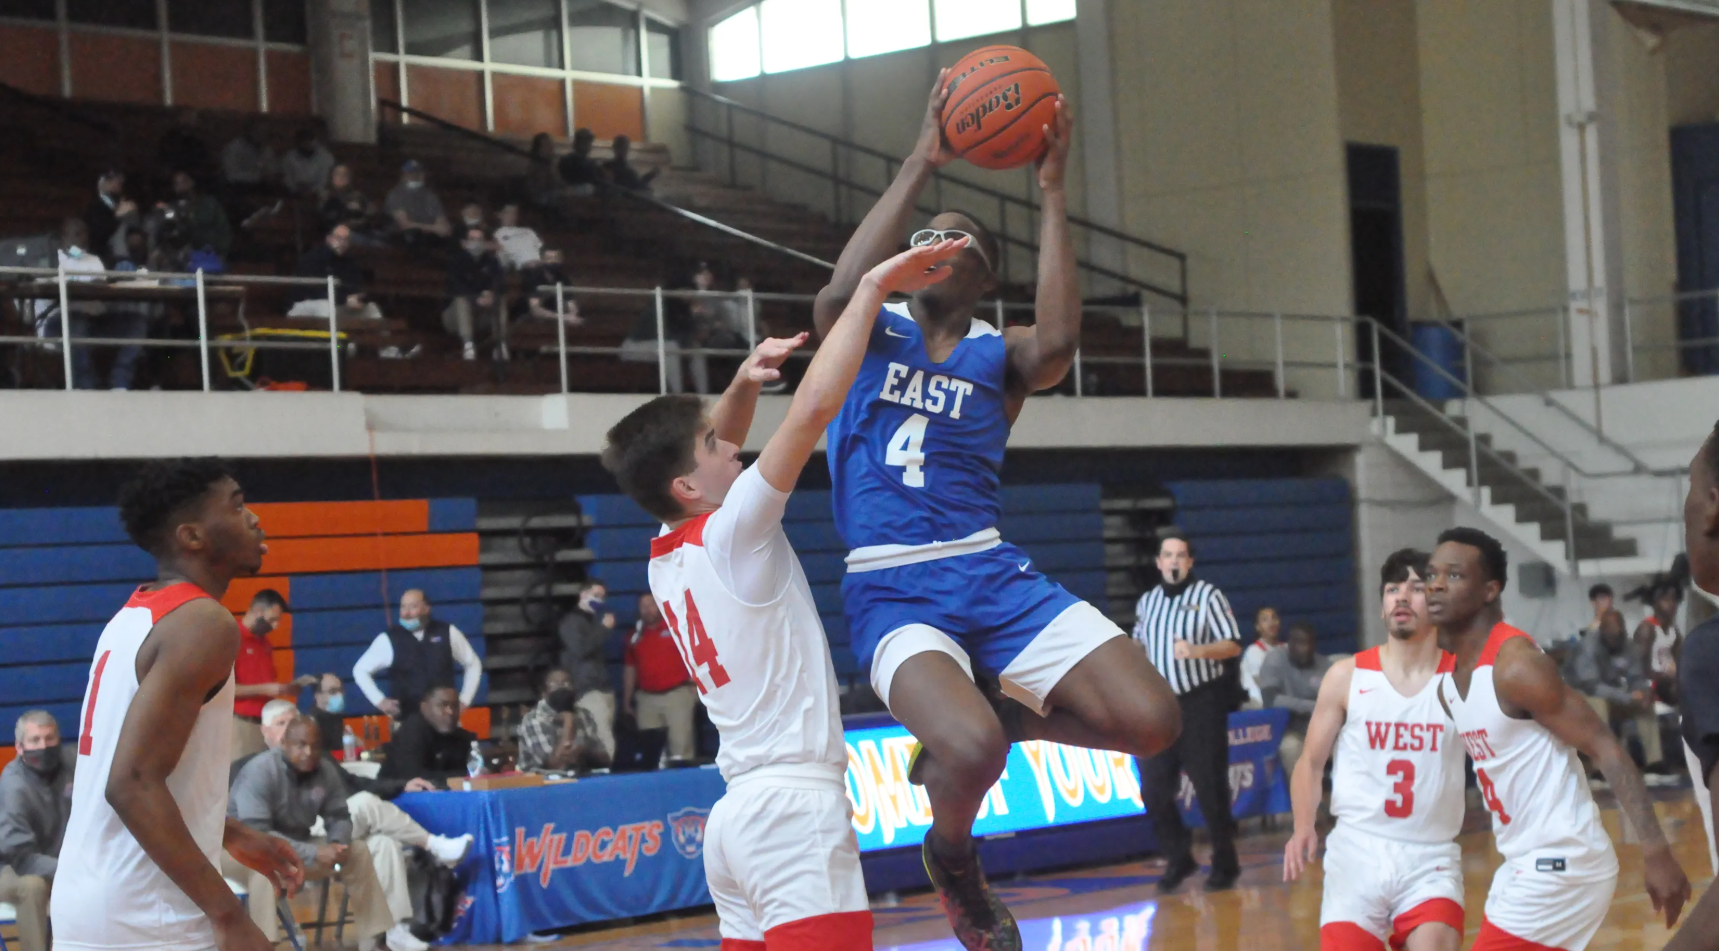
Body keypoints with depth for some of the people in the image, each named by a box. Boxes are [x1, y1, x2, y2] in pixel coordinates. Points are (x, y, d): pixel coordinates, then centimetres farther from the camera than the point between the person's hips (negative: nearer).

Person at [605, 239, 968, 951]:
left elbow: (712, 452, 30)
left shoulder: (665, 556, 12)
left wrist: (744, 383, 12)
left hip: (738, 813, 9)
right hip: (795, 810, -9)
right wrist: (872, 287, -12)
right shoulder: (730, 535, -10)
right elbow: (816, 406, -17)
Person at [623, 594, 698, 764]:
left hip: (677, 694, -4)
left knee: (681, 744, -10)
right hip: (646, 698, 4)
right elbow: (630, 669, 16)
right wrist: (626, 700, 14)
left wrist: (695, 685, -9)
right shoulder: (635, 635, 11)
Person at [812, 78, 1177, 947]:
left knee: (1149, 720, -14)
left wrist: (1051, 192, -12)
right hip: (892, 591, -3)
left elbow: (1059, 340, -12)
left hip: (992, 574, 3)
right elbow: (840, 294, -16)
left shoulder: (999, 356, 13)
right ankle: (951, 857, 7)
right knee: (971, 754, -31)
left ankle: (994, 717, 14)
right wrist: (921, 166, -15)